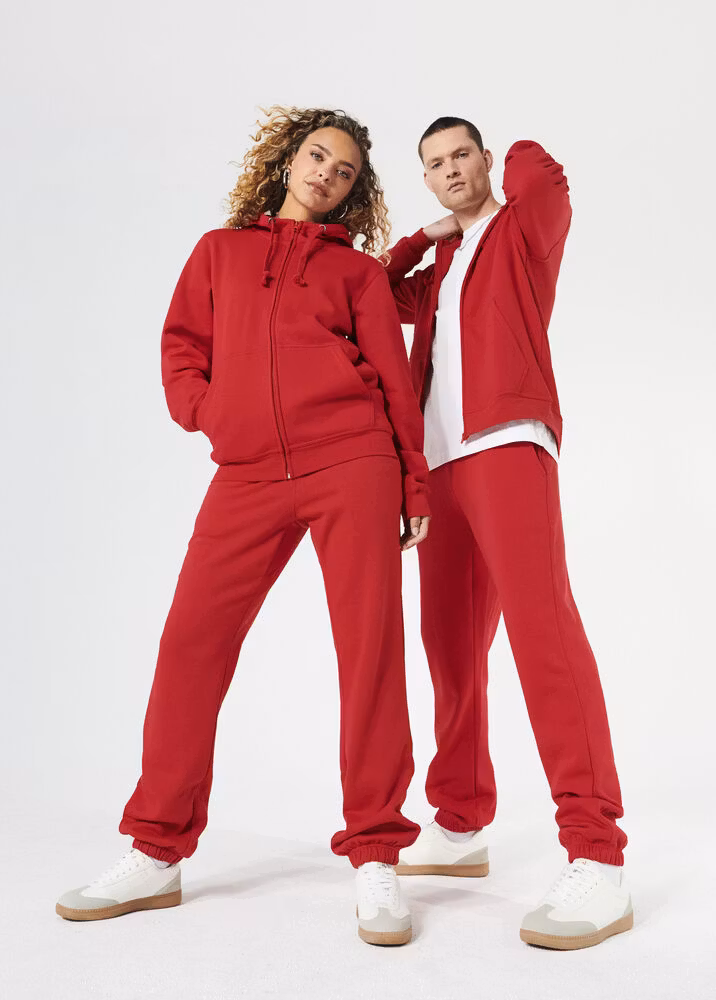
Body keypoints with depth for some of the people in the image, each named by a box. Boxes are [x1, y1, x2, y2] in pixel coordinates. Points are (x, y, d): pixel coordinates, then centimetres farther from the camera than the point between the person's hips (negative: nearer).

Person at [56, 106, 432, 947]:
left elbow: (391, 374, 10)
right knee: (192, 640, -4)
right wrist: (206, 411, 1)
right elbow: (181, 346, 19)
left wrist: (414, 482, 4)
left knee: (369, 642, -6)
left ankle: (374, 859, 4)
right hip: (247, 475, 2)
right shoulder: (220, 251, 20)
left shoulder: (357, 270, 15)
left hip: (352, 465, -1)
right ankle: (156, 854, 9)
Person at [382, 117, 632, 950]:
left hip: (507, 443, -7)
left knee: (539, 622, -22)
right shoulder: (438, 270, 29)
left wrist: (508, 163, 17)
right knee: (451, 643, 6)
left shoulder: (527, 227, 13)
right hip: (438, 460, 7)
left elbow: (540, 171, -6)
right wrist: (421, 240, 21)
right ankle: (460, 827, 17)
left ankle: (597, 862, -23)